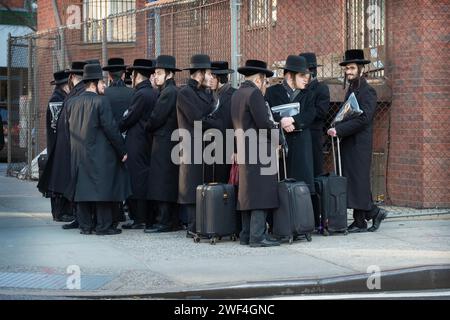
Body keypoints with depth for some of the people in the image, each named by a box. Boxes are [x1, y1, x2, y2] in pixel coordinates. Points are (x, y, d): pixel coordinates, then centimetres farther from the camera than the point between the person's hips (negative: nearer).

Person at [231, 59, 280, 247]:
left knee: (248, 194, 13)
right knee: (261, 194, -8)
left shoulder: (236, 95, 15)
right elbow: (263, 122, -19)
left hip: (243, 151, 9)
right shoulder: (254, 93, -12)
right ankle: (257, 236, -10)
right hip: (259, 151, -9)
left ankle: (246, 235, 17)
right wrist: (277, 128, -1)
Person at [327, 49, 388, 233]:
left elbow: (363, 119, -19)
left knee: (357, 181, -6)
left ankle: (360, 222, 0)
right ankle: (374, 213, 17)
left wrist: (339, 130, -21)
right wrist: (337, 130, 5)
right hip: (348, 144, 9)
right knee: (351, 181, 9)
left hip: (359, 145, -9)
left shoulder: (367, 91, -10)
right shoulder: (351, 90, 18)